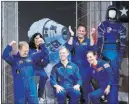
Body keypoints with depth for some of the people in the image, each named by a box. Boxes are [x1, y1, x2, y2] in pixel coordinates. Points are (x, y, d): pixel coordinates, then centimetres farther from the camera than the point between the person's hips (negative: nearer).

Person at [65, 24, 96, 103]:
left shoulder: (88, 41, 4)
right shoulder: (73, 40, 1)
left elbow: (93, 48, -16)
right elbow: (68, 48, -18)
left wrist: (91, 35, -23)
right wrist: (72, 35, -23)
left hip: (85, 67, 1)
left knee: (86, 84, 5)